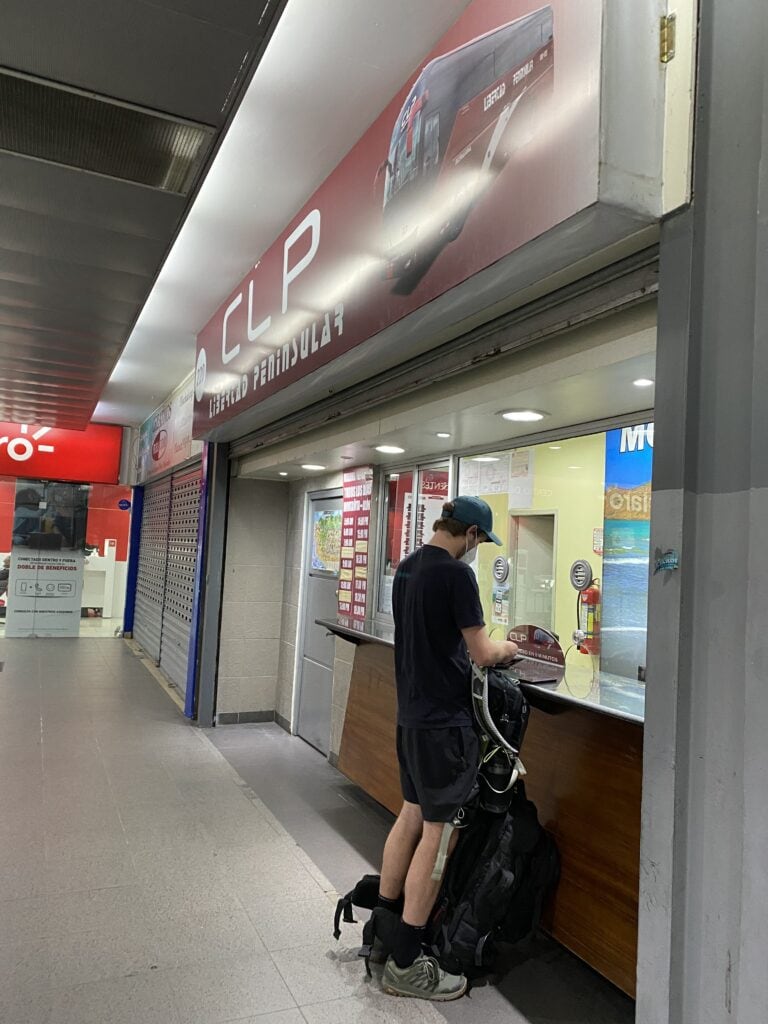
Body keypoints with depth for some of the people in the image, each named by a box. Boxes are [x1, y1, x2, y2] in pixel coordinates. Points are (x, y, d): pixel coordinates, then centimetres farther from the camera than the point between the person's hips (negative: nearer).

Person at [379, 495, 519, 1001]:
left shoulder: (407, 567, 9)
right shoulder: (456, 573, -17)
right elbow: (481, 652, -15)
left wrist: (486, 643, 17)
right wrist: (506, 648, 5)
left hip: (412, 712, 9)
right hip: (446, 720, -9)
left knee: (412, 815, 19)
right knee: (439, 832, 0)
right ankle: (405, 963, 9)